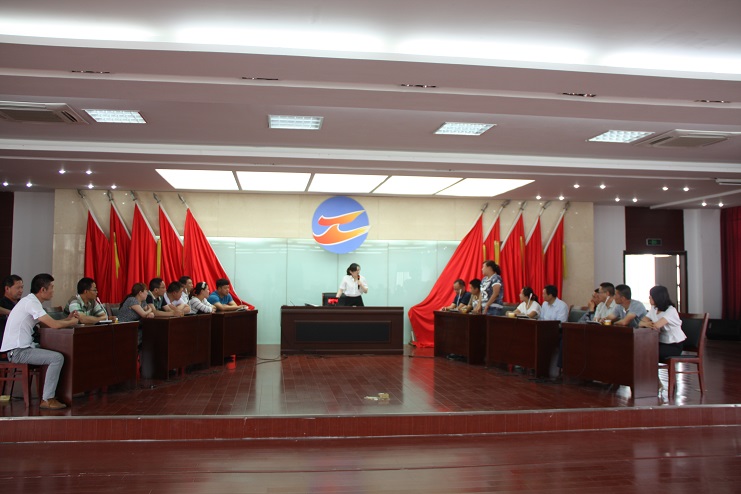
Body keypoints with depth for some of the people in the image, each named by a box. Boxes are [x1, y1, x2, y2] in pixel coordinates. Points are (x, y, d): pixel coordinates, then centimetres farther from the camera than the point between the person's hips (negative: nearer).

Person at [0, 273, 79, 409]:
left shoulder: (31, 301, 14)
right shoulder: (31, 303, -18)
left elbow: (49, 323, 15)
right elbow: (54, 325, -23)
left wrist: (68, 319, 2)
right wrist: (72, 322, -4)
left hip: (22, 348, 10)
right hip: (18, 351, -10)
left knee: (55, 355, 17)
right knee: (57, 358, -19)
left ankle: (48, 395, 18)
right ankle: (47, 400, -14)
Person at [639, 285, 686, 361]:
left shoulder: (671, 310, -18)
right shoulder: (654, 309, 7)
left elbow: (656, 325, -31)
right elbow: (640, 323, -3)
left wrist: (646, 323, -10)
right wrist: (646, 324, -27)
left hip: (675, 346, -6)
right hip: (662, 343, 6)